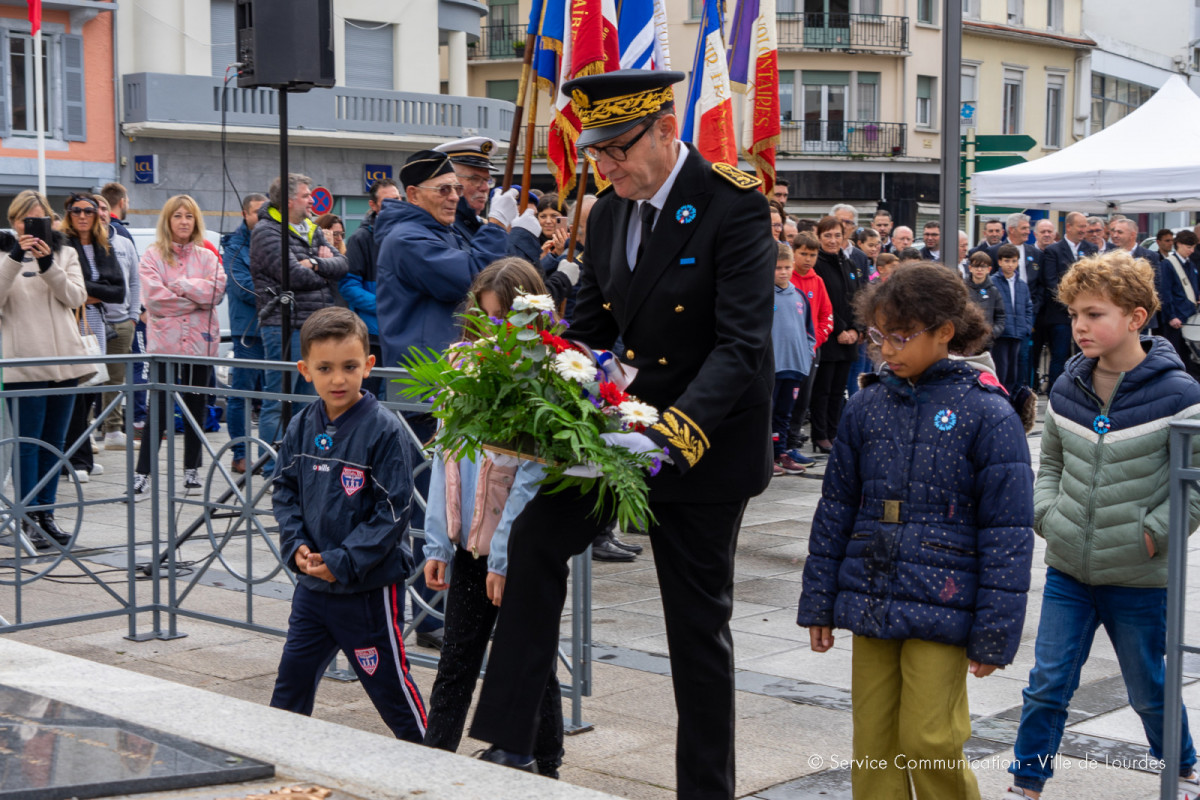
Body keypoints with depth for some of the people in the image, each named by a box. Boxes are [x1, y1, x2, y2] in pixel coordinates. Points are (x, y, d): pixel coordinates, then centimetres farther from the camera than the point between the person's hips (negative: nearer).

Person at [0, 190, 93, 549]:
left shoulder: (65, 253, 12)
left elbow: (76, 297, -1)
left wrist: (48, 265, -13)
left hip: (64, 359, 4)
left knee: (55, 441, 9)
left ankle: (46, 513, 17)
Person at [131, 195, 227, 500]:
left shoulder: (207, 257, 9)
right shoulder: (153, 256, 1)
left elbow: (217, 290, -7)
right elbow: (155, 297, -11)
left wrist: (180, 285, -13)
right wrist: (197, 298, -8)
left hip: (200, 341, 3)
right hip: (165, 341, -3)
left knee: (195, 406, 9)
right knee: (159, 409, -5)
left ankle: (192, 471, 19)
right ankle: (142, 475, -1)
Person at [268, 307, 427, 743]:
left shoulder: (383, 429, -16)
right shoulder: (302, 426, 1)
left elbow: (393, 511, -16)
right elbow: (283, 489, 11)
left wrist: (342, 562, -18)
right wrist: (296, 546, -5)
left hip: (369, 587, -6)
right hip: (312, 582, 6)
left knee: (389, 683, 5)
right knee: (293, 677, 17)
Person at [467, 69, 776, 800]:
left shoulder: (734, 205, -17)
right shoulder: (609, 213, 5)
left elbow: (742, 346, -25)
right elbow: (589, 331, 12)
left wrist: (671, 438, -36)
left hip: (707, 447, -6)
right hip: (621, 430, 6)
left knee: (698, 623, 5)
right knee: (535, 539, -12)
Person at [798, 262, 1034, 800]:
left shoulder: (987, 413, -8)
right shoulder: (868, 406, 4)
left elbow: (1008, 532, -7)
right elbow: (836, 508, 11)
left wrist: (994, 632, -8)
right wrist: (818, 603, 12)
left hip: (940, 609, -4)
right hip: (870, 603, 4)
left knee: (930, 740, -3)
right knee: (873, 739, 9)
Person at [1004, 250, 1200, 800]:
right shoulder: (1068, 388, 2)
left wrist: (1152, 535, -13)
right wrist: (1047, 516, 2)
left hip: (1138, 578, -4)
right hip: (1067, 569, 4)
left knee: (1148, 690, 14)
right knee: (1047, 684, 5)